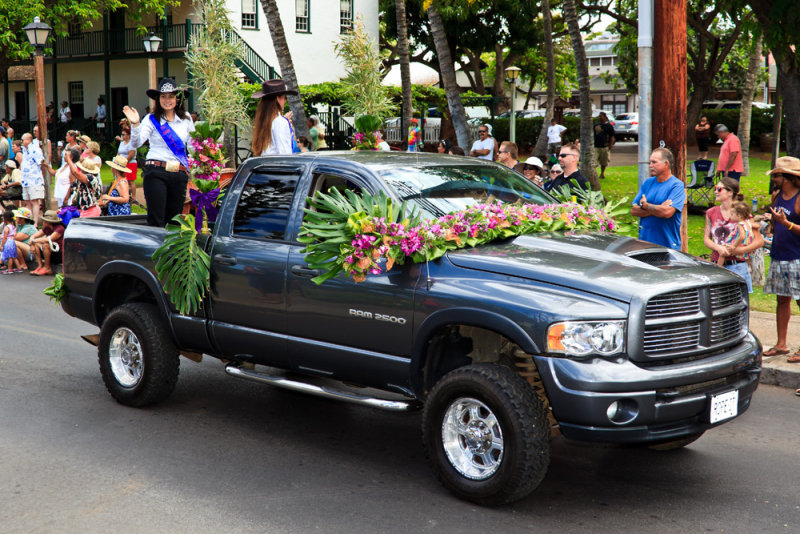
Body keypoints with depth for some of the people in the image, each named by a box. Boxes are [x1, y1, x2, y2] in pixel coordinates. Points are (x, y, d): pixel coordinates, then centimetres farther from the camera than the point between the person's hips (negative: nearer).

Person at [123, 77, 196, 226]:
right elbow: (135, 144, -8)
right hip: (156, 173, -3)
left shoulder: (186, 119, 11)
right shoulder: (152, 119, 2)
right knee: (156, 220, -6)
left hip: (179, 174, 3)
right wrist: (135, 124, -24)